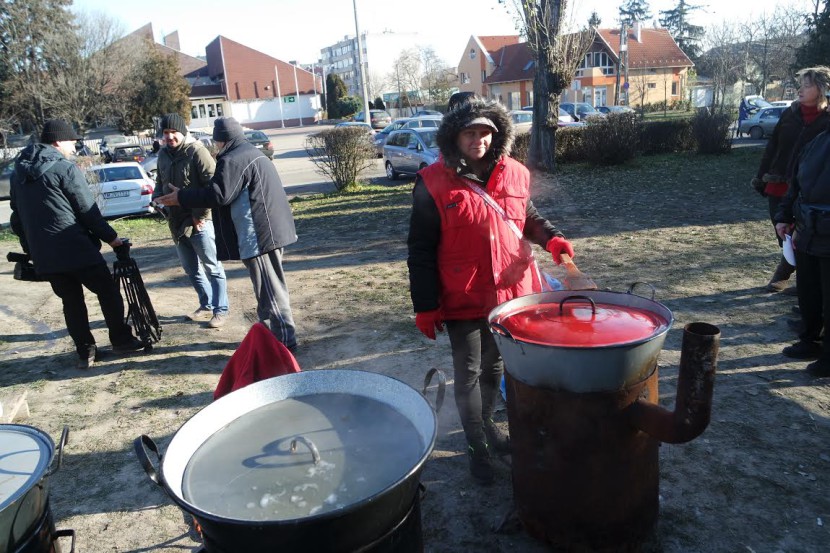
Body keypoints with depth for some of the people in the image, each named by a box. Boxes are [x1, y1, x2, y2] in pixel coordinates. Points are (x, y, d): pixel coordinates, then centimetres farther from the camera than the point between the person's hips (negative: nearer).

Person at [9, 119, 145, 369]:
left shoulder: (18, 172, 13)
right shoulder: (65, 168, -10)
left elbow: (17, 215, 18)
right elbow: (88, 211, -10)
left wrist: (29, 248, 26)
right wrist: (111, 237, 0)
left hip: (43, 255, 7)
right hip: (76, 249, -7)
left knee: (71, 301, 14)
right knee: (108, 291, 9)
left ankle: (85, 351, 17)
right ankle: (121, 339, 17)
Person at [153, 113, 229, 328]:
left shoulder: (196, 151, -13)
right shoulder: (163, 154, 11)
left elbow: (213, 185, -19)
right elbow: (160, 181, 24)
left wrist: (200, 214, -18)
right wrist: (157, 197, 3)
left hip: (198, 221, -8)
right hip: (176, 221, 8)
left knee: (212, 267, 1)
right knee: (191, 268, 16)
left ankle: (221, 310, 11)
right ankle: (207, 306, 31)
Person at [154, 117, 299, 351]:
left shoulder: (232, 160, -14)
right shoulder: (253, 153, 19)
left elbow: (218, 195, -18)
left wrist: (182, 197, -8)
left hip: (258, 235, -10)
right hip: (272, 230, 10)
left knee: (269, 288, -4)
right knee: (271, 284, 18)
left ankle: (284, 340, 2)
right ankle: (270, 330, 29)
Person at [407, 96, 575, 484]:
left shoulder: (514, 174, 2)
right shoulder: (433, 184, -11)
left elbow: (529, 218, 18)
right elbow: (421, 250, -9)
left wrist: (550, 238, -4)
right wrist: (425, 306, -10)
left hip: (512, 292, 4)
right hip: (463, 300, -4)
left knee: (496, 367, 20)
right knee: (469, 374, 8)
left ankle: (486, 422, 44)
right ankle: (477, 445, 27)